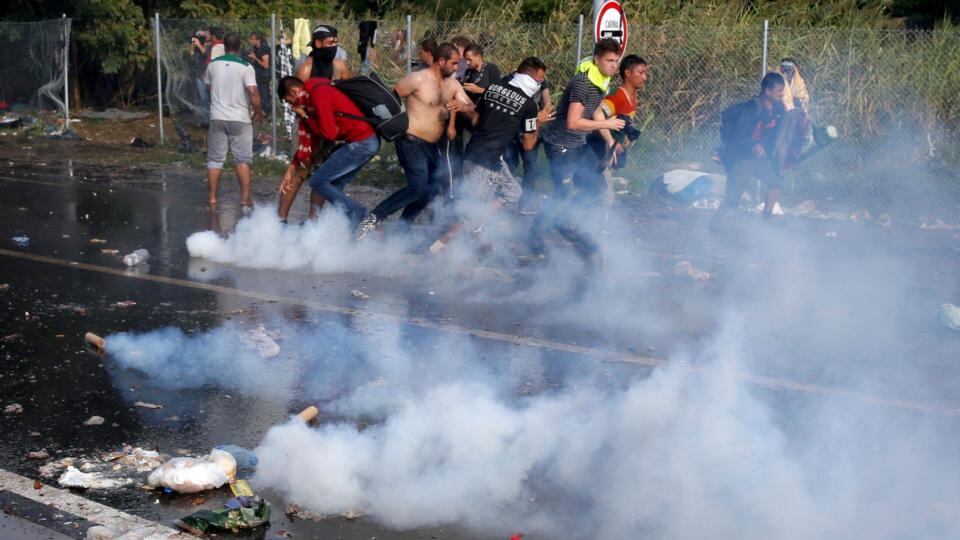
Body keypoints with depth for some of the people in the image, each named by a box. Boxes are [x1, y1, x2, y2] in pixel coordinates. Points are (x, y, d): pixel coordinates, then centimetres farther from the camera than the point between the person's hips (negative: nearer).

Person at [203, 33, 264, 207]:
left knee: (215, 159, 10)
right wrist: (259, 112, -5)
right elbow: (253, 92, -20)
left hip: (217, 117, 3)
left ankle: (212, 197, 13)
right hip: (240, 119, -3)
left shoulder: (213, 64, 4)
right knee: (243, 160, 5)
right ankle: (245, 198, 3)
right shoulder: (246, 67, -10)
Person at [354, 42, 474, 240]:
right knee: (417, 187, -21)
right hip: (412, 141, -9)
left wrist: (462, 106, -19)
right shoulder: (418, 79, -13)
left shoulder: (452, 84, 8)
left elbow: (471, 107, 3)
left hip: (431, 146, 9)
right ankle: (374, 218, -15)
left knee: (431, 189, 12)